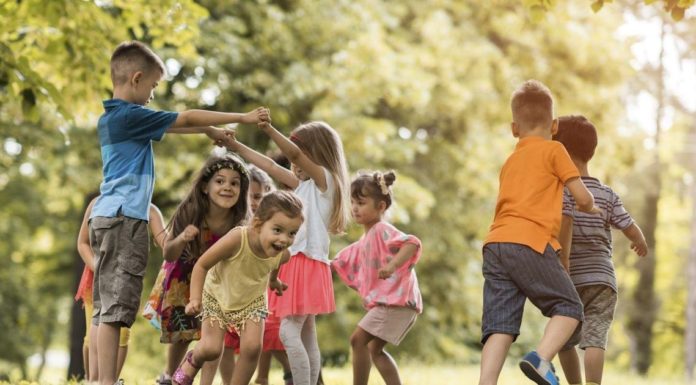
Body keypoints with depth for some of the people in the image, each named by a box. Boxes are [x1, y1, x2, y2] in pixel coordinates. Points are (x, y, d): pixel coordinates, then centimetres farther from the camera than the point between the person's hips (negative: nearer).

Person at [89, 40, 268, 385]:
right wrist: (243, 118, 0)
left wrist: (210, 131, 26)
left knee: (108, 306, 8)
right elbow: (186, 118, -6)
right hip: (123, 218, -10)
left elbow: (172, 125, 26)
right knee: (115, 305, -12)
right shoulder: (130, 116, -12)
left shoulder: (112, 117, 16)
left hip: (108, 217, 10)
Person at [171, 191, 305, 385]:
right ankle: (192, 361, 27)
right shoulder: (237, 239, -41)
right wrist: (195, 299, -34)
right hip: (217, 296, -3)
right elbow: (201, 265, -28)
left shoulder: (283, 254, -26)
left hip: (252, 301, 3)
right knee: (211, 349, -10)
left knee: (252, 347, -15)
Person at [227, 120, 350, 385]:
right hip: (297, 261, 10)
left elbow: (294, 153, -20)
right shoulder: (305, 184, 21)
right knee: (307, 337, 7)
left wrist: (269, 129, -33)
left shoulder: (325, 178, -4)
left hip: (308, 261, -10)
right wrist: (237, 147, 22)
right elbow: (272, 167, 24)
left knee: (289, 331, -17)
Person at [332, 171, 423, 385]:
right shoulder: (366, 239, 19)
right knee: (375, 349, 18)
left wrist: (392, 265, -41)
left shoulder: (383, 231, -11)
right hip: (385, 301, 11)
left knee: (358, 339, -15)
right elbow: (341, 263, 30)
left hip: (396, 300, -11)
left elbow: (412, 243, -29)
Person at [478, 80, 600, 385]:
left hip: (494, 244, 6)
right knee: (568, 307, 6)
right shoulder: (554, 150, 9)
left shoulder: (510, 162, 28)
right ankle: (542, 357, -18)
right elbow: (582, 196, 6)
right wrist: (590, 208, 29)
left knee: (500, 325, -1)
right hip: (531, 243, -6)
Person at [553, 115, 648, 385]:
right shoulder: (607, 195, 8)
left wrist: (563, 270, -23)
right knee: (594, 339, -12)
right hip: (602, 280, 2)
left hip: (572, 282, -2)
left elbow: (564, 223, -21)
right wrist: (641, 243, 29)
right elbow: (632, 230, 5)